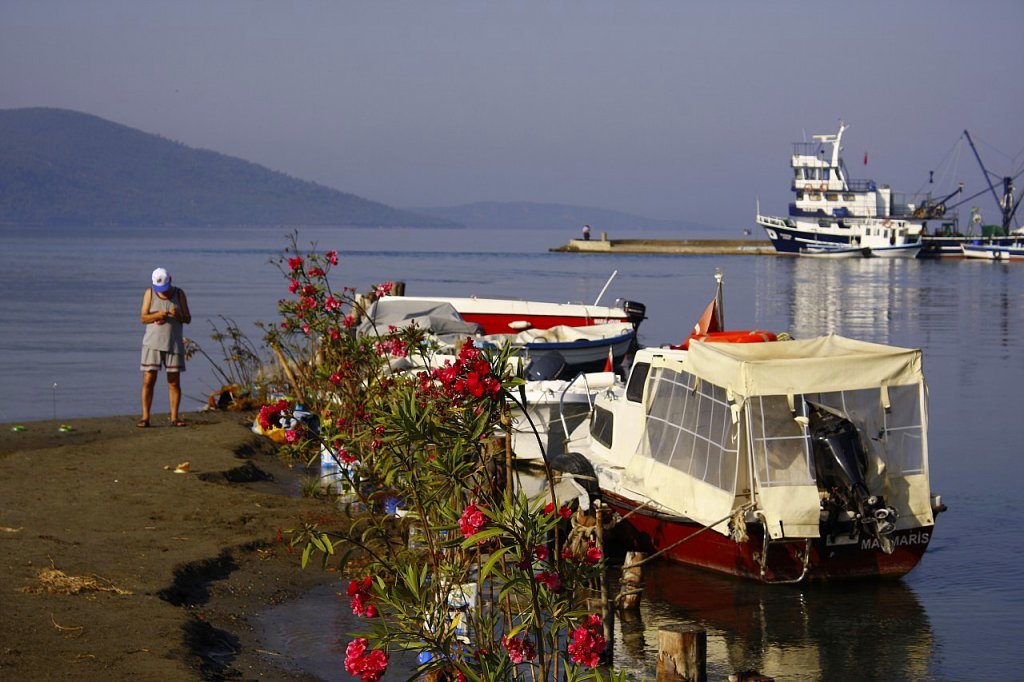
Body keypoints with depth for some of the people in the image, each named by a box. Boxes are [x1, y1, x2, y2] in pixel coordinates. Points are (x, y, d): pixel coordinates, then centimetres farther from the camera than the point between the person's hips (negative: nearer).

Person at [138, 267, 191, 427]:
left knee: (174, 382, 1)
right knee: (148, 380, -6)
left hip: (174, 344, 1)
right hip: (153, 343, -1)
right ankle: (145, 418, -4)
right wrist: (158, 315, -22)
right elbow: (143, 318, -4)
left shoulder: (179, 294, 1)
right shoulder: (150, 293, -1)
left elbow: (188, 319, 1)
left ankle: (174, 418, 6)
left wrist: (178, 315, -21)